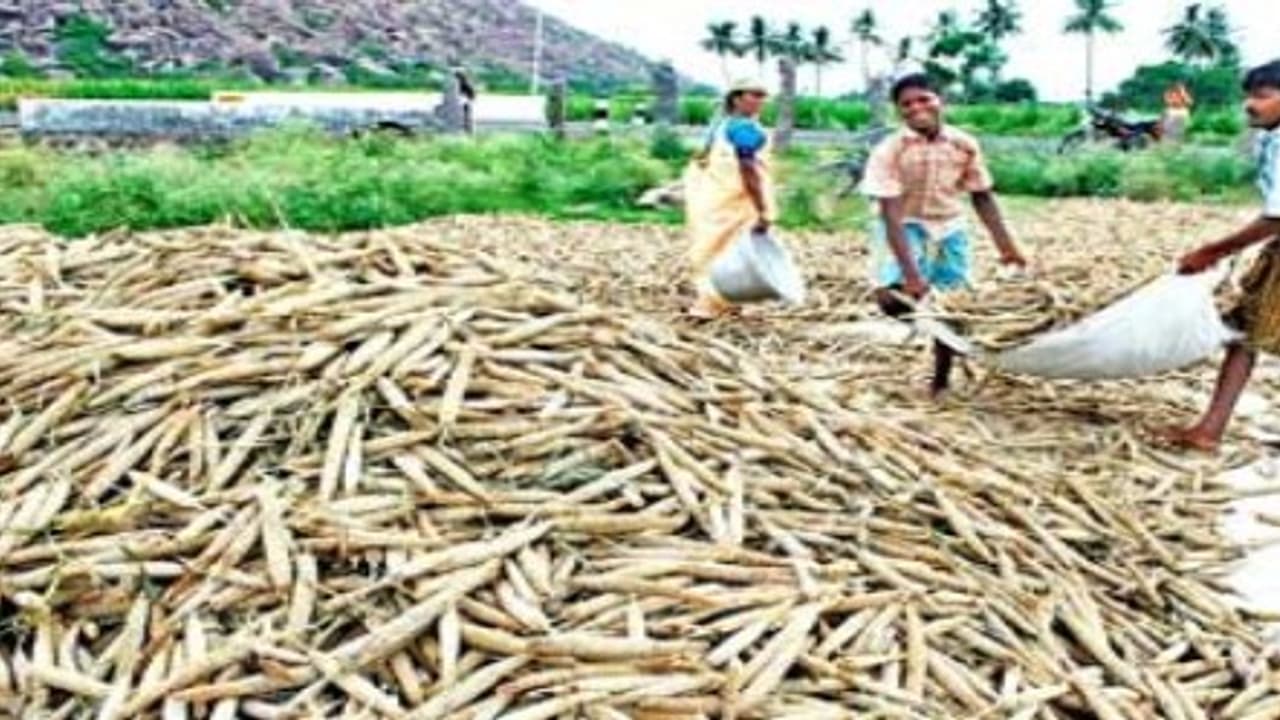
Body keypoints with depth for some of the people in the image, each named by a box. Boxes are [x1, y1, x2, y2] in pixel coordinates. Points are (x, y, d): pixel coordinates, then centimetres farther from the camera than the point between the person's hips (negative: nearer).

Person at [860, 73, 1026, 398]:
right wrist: (910, 273, -34)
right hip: (905, 228, -3)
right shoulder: (889, 151, -22)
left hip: (949, 228, 3)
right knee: (893, 298, -27)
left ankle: (940, 383, 20)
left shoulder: (965, 145, -11)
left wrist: (1006, 246, -2)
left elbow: (983, 198, 2)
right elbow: (891, 214, -26)